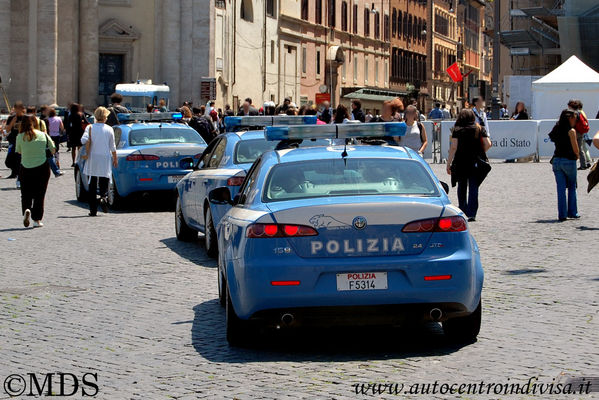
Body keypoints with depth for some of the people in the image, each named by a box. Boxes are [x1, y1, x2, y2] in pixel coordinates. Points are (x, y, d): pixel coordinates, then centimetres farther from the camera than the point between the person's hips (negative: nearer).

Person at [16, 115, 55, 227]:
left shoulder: (20, 137, -7)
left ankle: (26, 210, -14)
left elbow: (18, 151, 6)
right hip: (42, 167, 0)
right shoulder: (43, 135, -4)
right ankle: (37, 220, 7)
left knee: (26, 194, 13)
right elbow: (53, 149, 6)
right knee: (39, 194, 8)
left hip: (25, 169, 0)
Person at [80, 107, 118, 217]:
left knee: (92, 186, 7)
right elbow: (112, 147, 3)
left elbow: (83, 140, -16)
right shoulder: (109, 129, 0)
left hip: (92, 159, 1)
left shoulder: (90, 128, -2)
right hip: (105, 159, -1)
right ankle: (103, 197, -24)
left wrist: (89, 142, 6)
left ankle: (93, 210, 6)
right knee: (104, 183, 8)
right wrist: (115, 159, 14)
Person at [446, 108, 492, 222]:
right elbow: (488, 144, -1)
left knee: (462, 187, 15)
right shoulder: (479, 129, 5)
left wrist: (448, 163, -5)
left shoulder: (457, 130, -2)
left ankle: (463, 211, 20)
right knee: (473, 187, 1)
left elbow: (454, 147, -8)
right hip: (476, 163, 1)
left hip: (460, 163, -1)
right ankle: (471, 213, -7)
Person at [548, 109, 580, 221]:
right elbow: (576, 149, -12)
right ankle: (572, 212, 14)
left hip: (556, 160, 5)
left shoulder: (557, 130, 9)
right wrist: (576, 155, 10)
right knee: (572, 187, 12)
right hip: (569, 160, -5)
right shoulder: (571, 131, -10)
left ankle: (562, 214, 3)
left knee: (561, 189, 6)